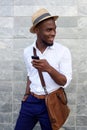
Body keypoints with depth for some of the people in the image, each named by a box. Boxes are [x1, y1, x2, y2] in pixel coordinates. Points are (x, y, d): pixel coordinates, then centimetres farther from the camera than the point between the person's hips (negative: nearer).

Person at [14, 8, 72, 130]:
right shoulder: (27, 51, 2)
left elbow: (65, 82, -14)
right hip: (30, 101, 3)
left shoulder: (63, 51, -12)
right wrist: (27, 94, 10)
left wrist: (49, 69, -29)